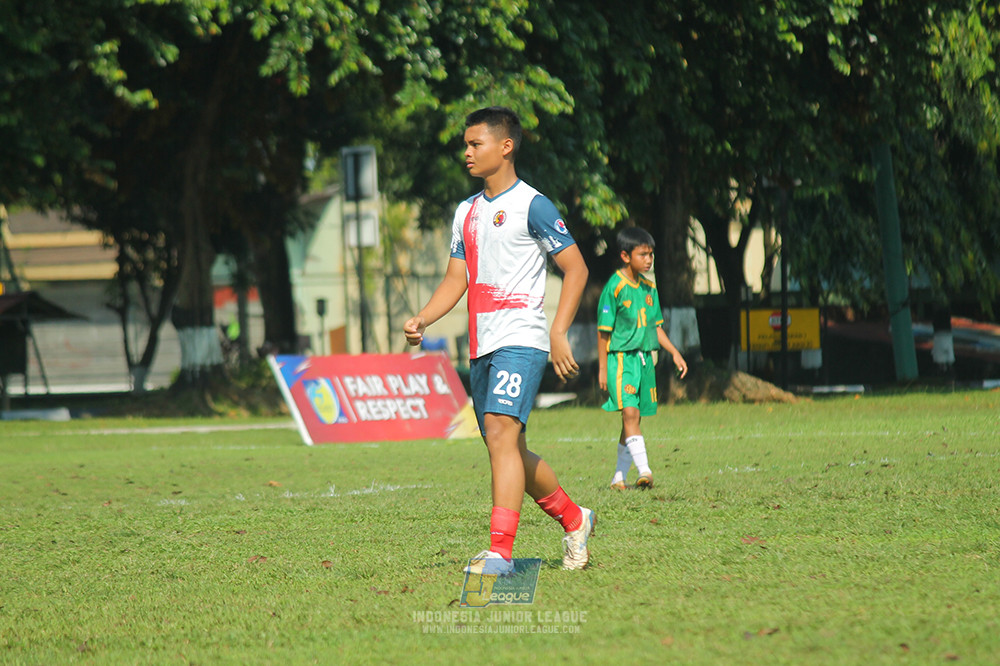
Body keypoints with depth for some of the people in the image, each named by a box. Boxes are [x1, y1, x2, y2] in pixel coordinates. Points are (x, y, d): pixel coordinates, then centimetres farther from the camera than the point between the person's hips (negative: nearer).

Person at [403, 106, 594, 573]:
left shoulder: (532, 206, -5)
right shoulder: (466, 212, 17)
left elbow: (576, 268, -6)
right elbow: (457, 277, 20)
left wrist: (558, 333, -14)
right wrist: (422, 319, 3)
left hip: (520, 341, -8)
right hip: (481, 347, 8)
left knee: (501, 432, -22)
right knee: (507, 450, 11)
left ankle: (500, 551, -26)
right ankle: (574, 519, 30)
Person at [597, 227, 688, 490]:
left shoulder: (649, 288, 11)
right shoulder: (614, 287, -9)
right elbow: (603, 331, -7)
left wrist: (674, 352, 12)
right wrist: (602, 369, -8)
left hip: (644, 358, 7)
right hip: (621, 357, -7)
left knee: (635, 417, 7)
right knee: (630, 412, -19)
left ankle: (619, 476, 15)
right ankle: (644, 471, -27)